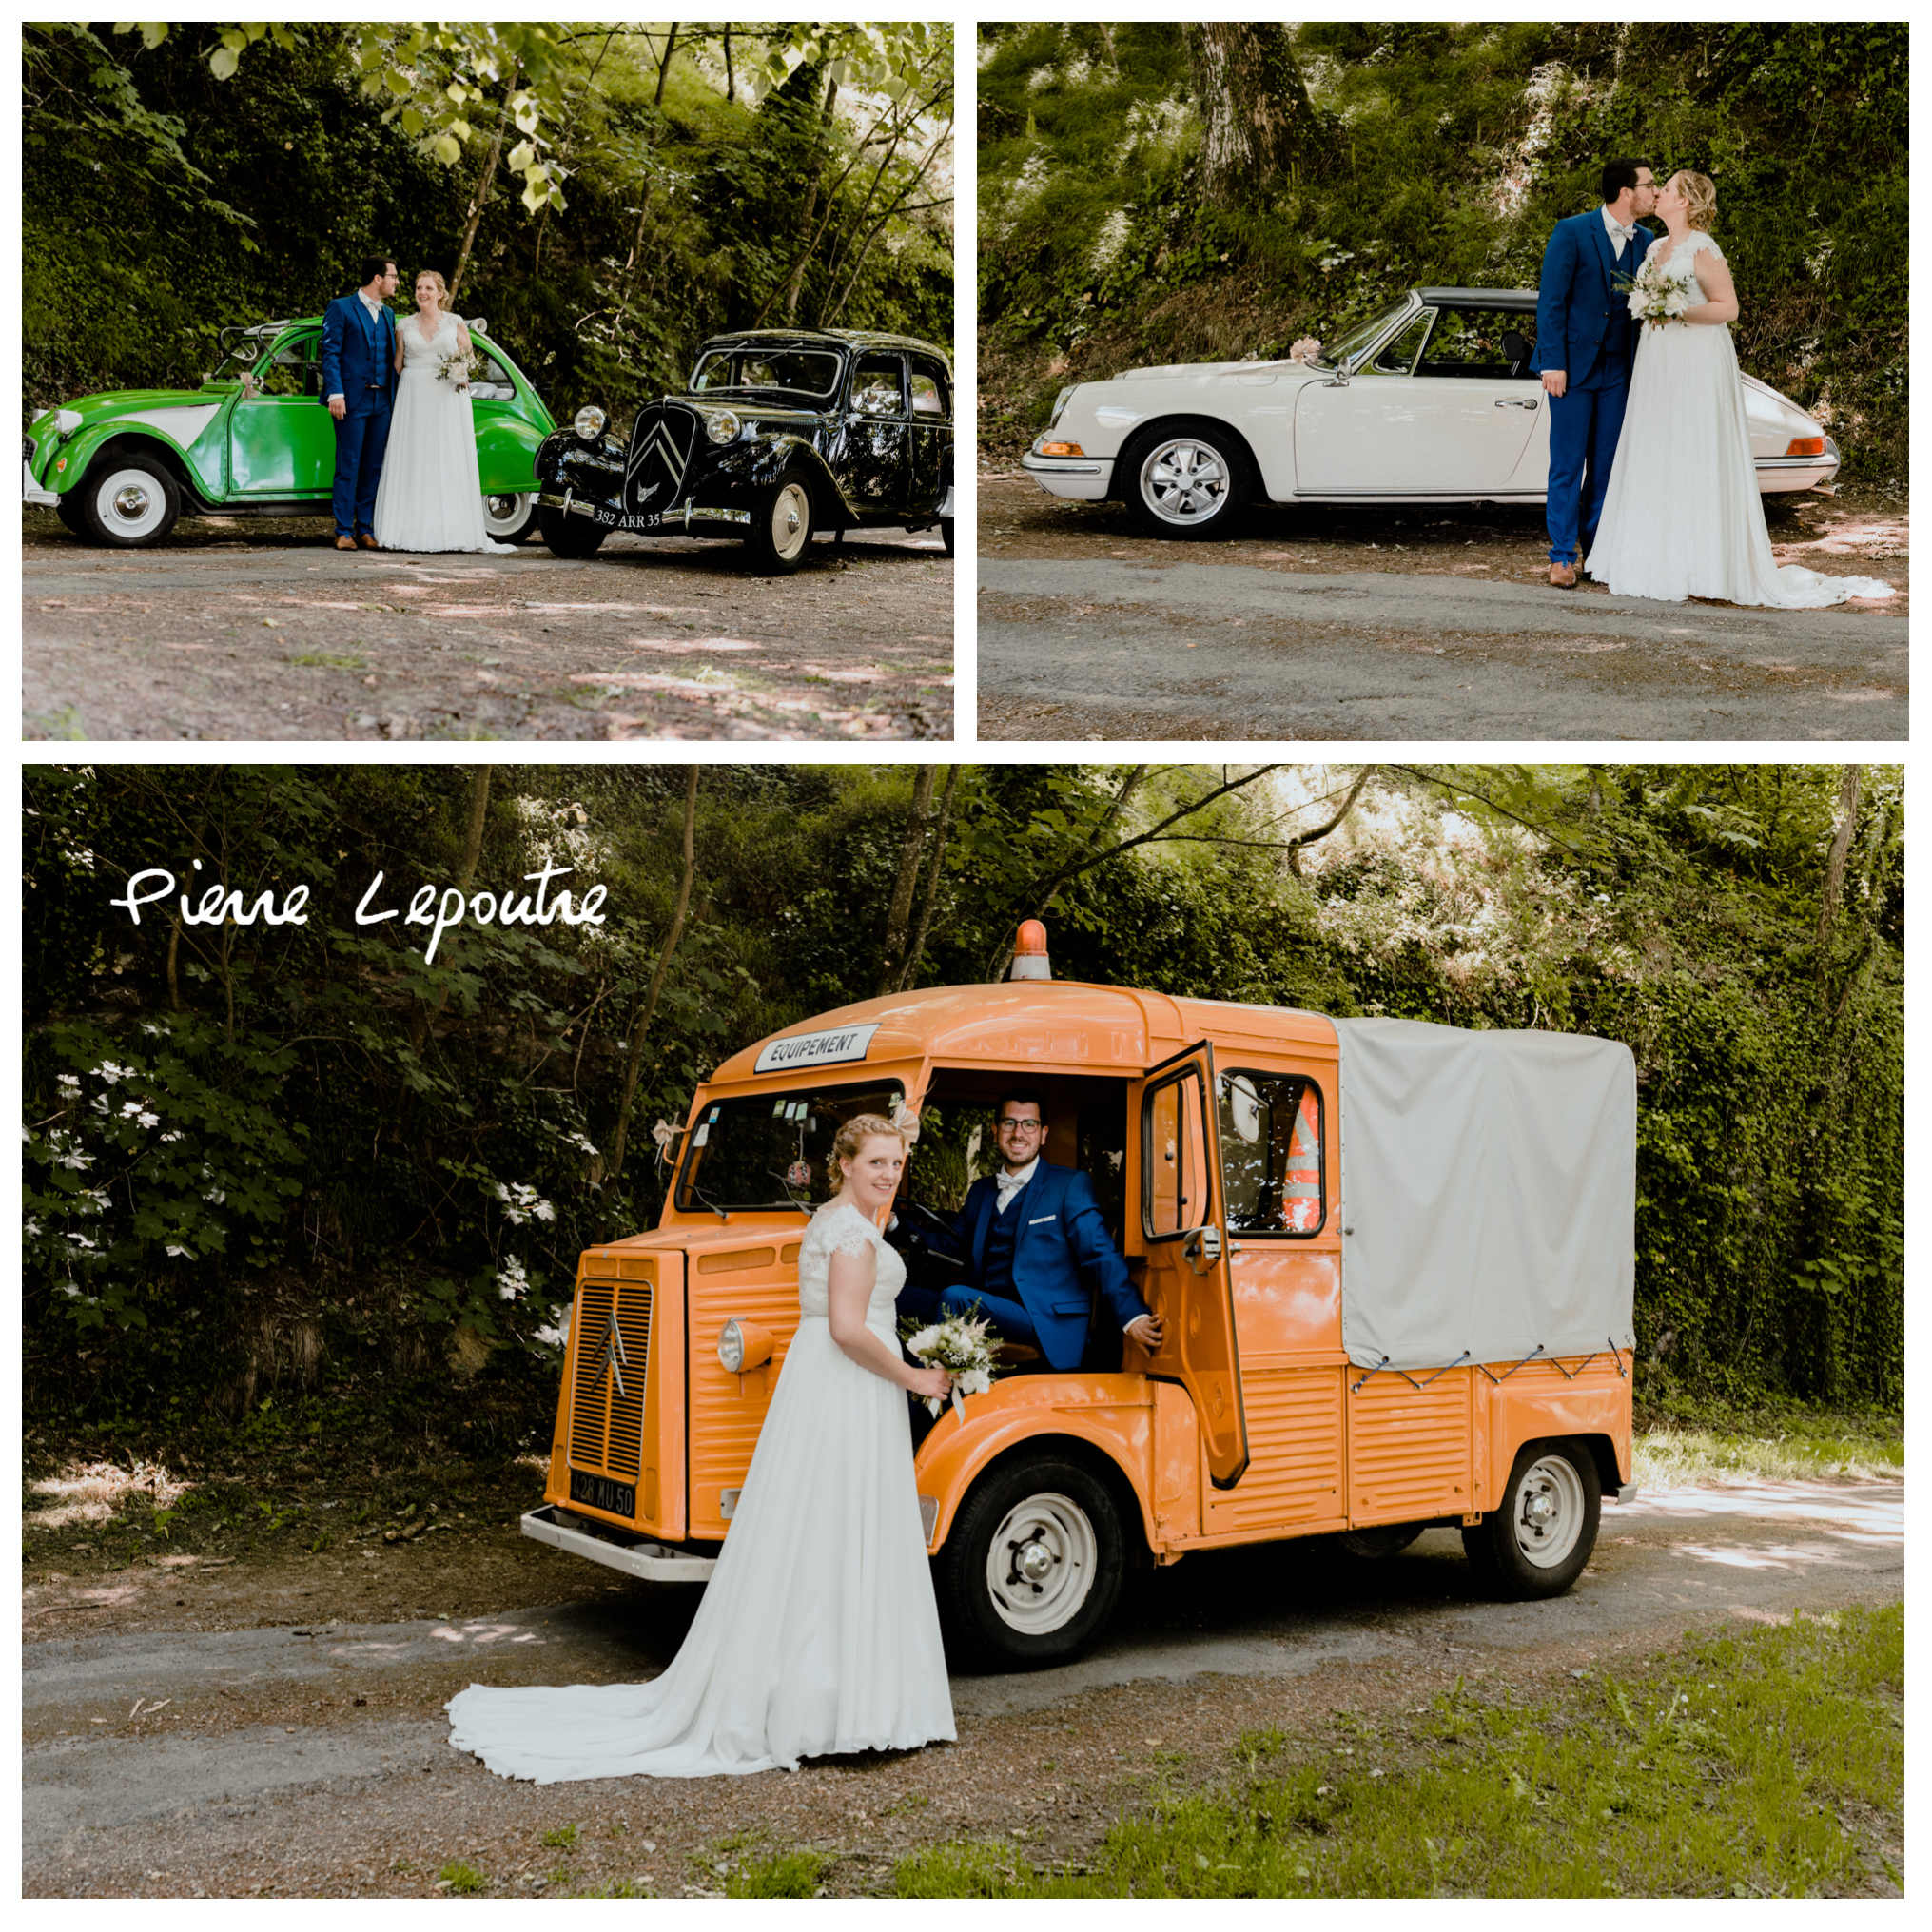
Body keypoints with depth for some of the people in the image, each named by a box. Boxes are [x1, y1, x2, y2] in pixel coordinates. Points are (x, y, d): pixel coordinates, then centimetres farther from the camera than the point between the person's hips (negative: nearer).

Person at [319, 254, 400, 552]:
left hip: (381, 402, 6)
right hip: (352, 400, -6)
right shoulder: (340, 308, -1)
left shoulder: (387, 314, 18)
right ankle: (344, 532, -1)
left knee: (373, 469, 6)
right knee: (348, 468, -4)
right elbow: (330, 352, -6)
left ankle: (365, 530, 13)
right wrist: (335, 393, -16)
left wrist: (395, 398, 9)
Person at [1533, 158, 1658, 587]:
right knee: (1568, 464, -1)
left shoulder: (1645, 241, 6)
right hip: (1573, 364, -4)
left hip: (1617, 370, 5)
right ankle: (1562, 557, 6)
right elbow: (1551, 300, -10)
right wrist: (1553, 363, -15)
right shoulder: (1571, 232, -9)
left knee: (1606, 465, 7)